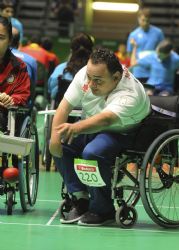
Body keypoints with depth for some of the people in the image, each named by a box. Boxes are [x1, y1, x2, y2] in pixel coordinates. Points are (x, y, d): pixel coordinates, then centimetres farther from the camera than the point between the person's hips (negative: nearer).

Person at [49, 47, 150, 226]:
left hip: (122, 134, -7)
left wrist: (77, 128, -68)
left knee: (92, 152, -33)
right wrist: (55, 137, -22)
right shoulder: (86, 73, -15)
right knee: (61, 143, -17)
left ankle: (103, 210, -14)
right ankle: (80, 199, -7)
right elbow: (65, 105, -11)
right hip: (90, 127, 7)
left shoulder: (129, 94, -34)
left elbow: (106, 118, -52)